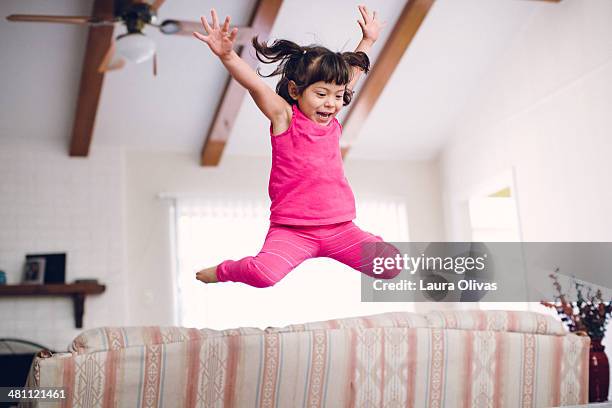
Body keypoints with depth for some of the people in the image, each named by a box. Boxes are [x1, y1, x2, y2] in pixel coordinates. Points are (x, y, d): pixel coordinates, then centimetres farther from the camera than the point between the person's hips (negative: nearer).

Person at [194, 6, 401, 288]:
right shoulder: (284, 116, -3)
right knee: (264, 273, -30)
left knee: (392, 265, -9)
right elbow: (255, 84, -19)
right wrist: (227, 55, -35)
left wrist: (368, 40, 33)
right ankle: (222, 270, 7)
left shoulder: (332, 120, 11)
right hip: (292, 230, -5)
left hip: (339, 228, 5)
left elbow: (351, 72, 26)